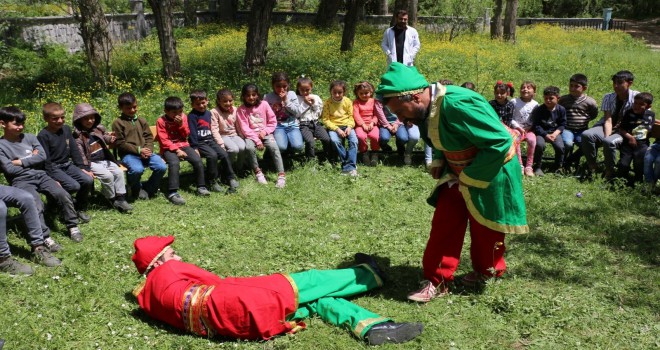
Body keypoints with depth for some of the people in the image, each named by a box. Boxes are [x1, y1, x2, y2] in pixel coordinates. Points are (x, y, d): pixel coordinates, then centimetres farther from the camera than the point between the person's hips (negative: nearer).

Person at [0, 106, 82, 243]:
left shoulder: (30, 137, 10)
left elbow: (42, 156, -1)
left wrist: (20, 162, -4)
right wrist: (32, 159, -2)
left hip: (40, 175, 4)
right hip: (22, 181, -4)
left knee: (64, 195, -16)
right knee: (36, 205, -30)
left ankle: (72, 226, 1)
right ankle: (45, 237, -22)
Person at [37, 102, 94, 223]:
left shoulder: (66, 129, 6)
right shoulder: (43, 136, -13)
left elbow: (74, 150, 10)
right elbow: (45, 160, -15)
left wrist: (82, 167, 2)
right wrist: (53, 179, -20)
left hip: (68, 164, 6)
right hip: (53, 168, -6)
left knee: (88, 180, -15)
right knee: (74, 185, -27)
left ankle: (80, 208, 7)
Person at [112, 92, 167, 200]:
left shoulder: (141, 120, 15)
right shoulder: (118, 123, 0)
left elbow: (149, 137, 12)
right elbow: (120, 143, -6)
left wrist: (148, 150, -9)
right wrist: (138, 150, -13)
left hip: (145, 152, 5)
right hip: (128, 154, -5)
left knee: (162, 167, -19)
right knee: (137, 169, -36)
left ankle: (148, 188, 7)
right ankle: (137, 189, -1)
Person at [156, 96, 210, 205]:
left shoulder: (183, 117, 6)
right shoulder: (161, 121, -7)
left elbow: (186, 135, 7)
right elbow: (164, 141, -11)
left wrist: (181, 124, -11)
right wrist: (176, 150, -21)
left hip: (183, 145, 4)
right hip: (169, 148, -4)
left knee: (198, 161, -18)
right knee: (174, 163, -34)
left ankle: (201, 187, -3)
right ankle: (172, 193, -32)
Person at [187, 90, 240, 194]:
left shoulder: (208, 113, 15)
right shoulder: (192, 116, -7)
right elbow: (192, 132, -12)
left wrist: (220, 142, 19)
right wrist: (195, 148, -18)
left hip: (210, 141, 6)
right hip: (199, 143, -6)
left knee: (224, 154, -13)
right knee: (212, 155, -29)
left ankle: (231, 179, -1)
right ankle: (213, 182, -16)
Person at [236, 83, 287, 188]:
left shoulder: (264, 104, -1)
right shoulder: (241, 110, -4)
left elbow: (273, 122, 3)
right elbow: (245, 129, -9)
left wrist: (265, 131, -13)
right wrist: (257, 140, -17)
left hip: (265, 133, 1)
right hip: (251, 135, 0)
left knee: (274, 146, -27)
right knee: (249, 147, -32)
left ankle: (281, 175, -26)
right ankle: (258, 172, -13)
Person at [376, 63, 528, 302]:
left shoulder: (457, 105, -34)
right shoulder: (428, 107, -7)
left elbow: (501, 142, -32)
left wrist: (470, 178, -24)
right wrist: (439, 162, -3)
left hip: (488, 175, -7)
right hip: (457, 174, 7)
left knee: (484, 228, 11)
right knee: (444, 224, 4)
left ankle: (488, 270, 37)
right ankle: (437, 281, 13)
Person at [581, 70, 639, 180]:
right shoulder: (608, 98, -1)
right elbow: (608, 120, -9)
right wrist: (606, 136, -28)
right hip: (606, 127, 3)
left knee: (609, 142, -36)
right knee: (586, 135, -27)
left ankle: (609, 171, -14)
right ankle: (591, 166, -10)